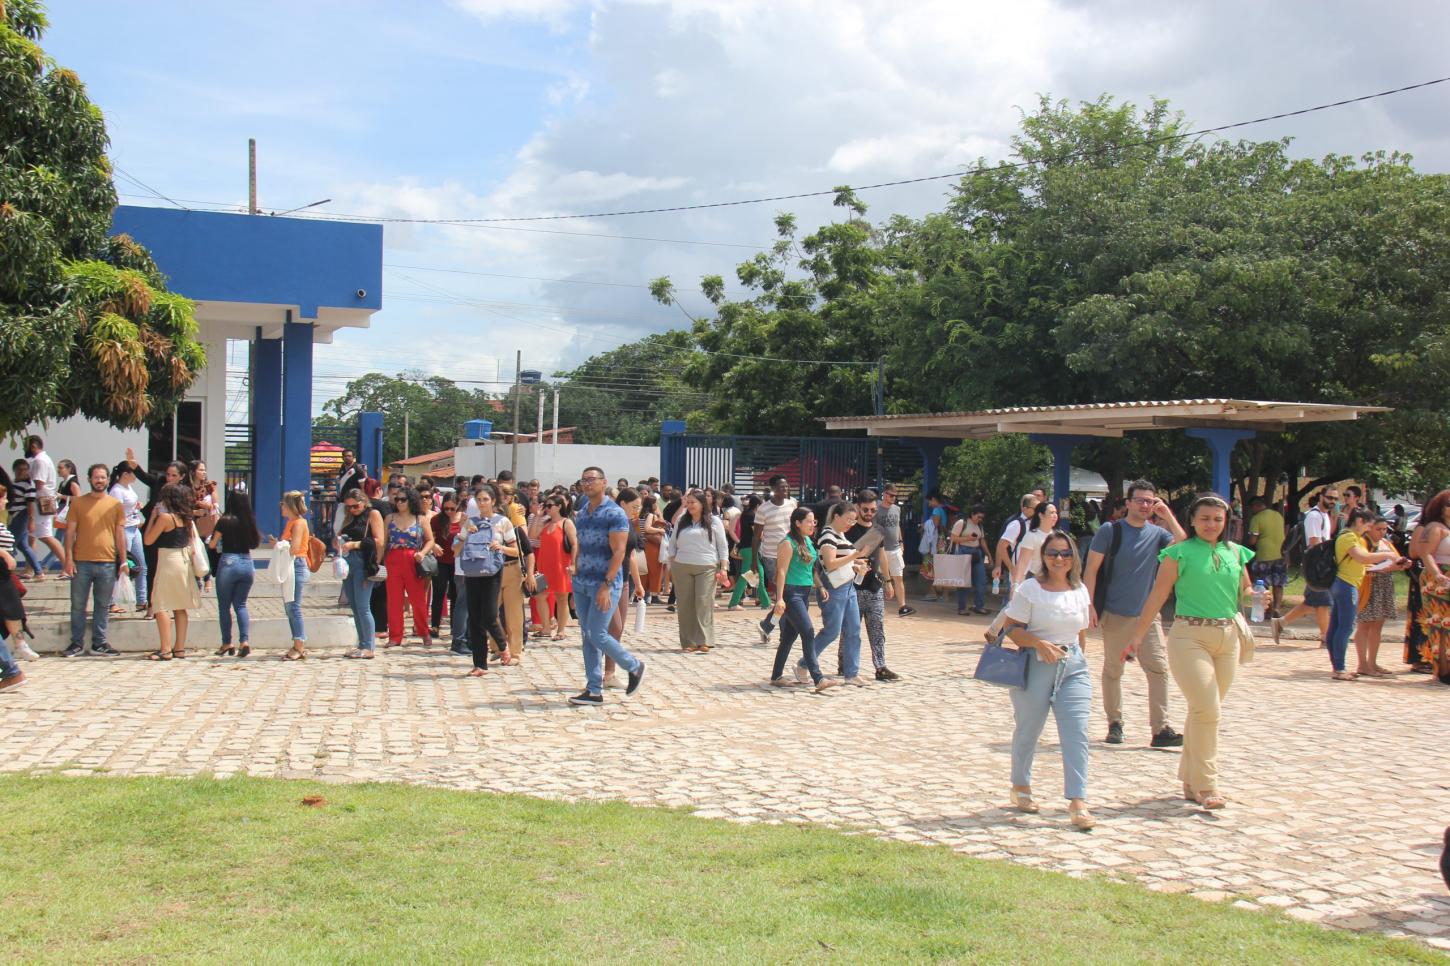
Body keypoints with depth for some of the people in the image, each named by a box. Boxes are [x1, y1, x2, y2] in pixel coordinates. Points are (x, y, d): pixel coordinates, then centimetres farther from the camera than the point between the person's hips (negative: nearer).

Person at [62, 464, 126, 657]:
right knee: (78, 605, 3)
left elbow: (120, 534, 9)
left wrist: (123, 560, 4)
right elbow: (70, 532, 2)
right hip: (81, 563, -1)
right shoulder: (78, 502, 4)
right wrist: (68, 558, -6)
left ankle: (99, 643, 14)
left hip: (107, 563, 1)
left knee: (103, 606, 7)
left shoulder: (115, 504, 8)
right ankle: (77, 644, 12)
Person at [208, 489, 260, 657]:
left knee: (224, 606, 9)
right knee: (241, 604, 11)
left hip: (228, 562, -4)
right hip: (247, 563, 4)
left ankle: (227, 644, 9)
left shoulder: (225, 520, -7)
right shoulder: (250, 521, 3)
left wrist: (216, 524, 10)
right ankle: (244, 641, -5)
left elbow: (212, 544, -2)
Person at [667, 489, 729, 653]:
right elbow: (672, 544, 17)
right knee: (685, 604, 1)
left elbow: (723, 546, 4)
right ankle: (689, 642, 4)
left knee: (704, 603, -11)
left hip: (707, 568, -3)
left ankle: (703, 642, -13)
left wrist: (723, 568, -4)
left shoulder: (714, 521, 6)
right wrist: (671, 564, 6)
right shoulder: (681, 521, 15)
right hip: (682, 568, 3)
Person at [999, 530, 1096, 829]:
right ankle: (1021, 786, 33)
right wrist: (1039, 643, -22)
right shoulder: (1029, 590, -7)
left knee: (1077, 733, -8)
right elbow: (1011, 628, -9)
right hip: (1035, 667, -3)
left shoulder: (1080, 591, 8)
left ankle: (1078, 802, -9)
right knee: (1028, 730, 10)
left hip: (1073, 666, 4)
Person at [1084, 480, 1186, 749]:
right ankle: (1115, 724, 21)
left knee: (1159, 668, -7)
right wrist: (1090, 605, -11)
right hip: (1115, 615, -2)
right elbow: (1091, 569, -4)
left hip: (1147, 614, 3)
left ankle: (1161, 729, -6)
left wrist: (1168, 515, -10)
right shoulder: (1110, 530, -4)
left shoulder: (1157, 533, 5)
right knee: (1113, 671, 8)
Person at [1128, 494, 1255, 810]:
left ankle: (1191, 780, 23)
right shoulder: (1180, 552, -3)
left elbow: (1245, 591, 23)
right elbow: (1158, 595, -3)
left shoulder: (1236, 553, 11)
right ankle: (1205, 786, -3)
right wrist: (1138, 636, -5)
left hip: (1228, 636, 5)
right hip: (1190, 636, -5)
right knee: (1207, 710, -12)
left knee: (1204, 711, 12)